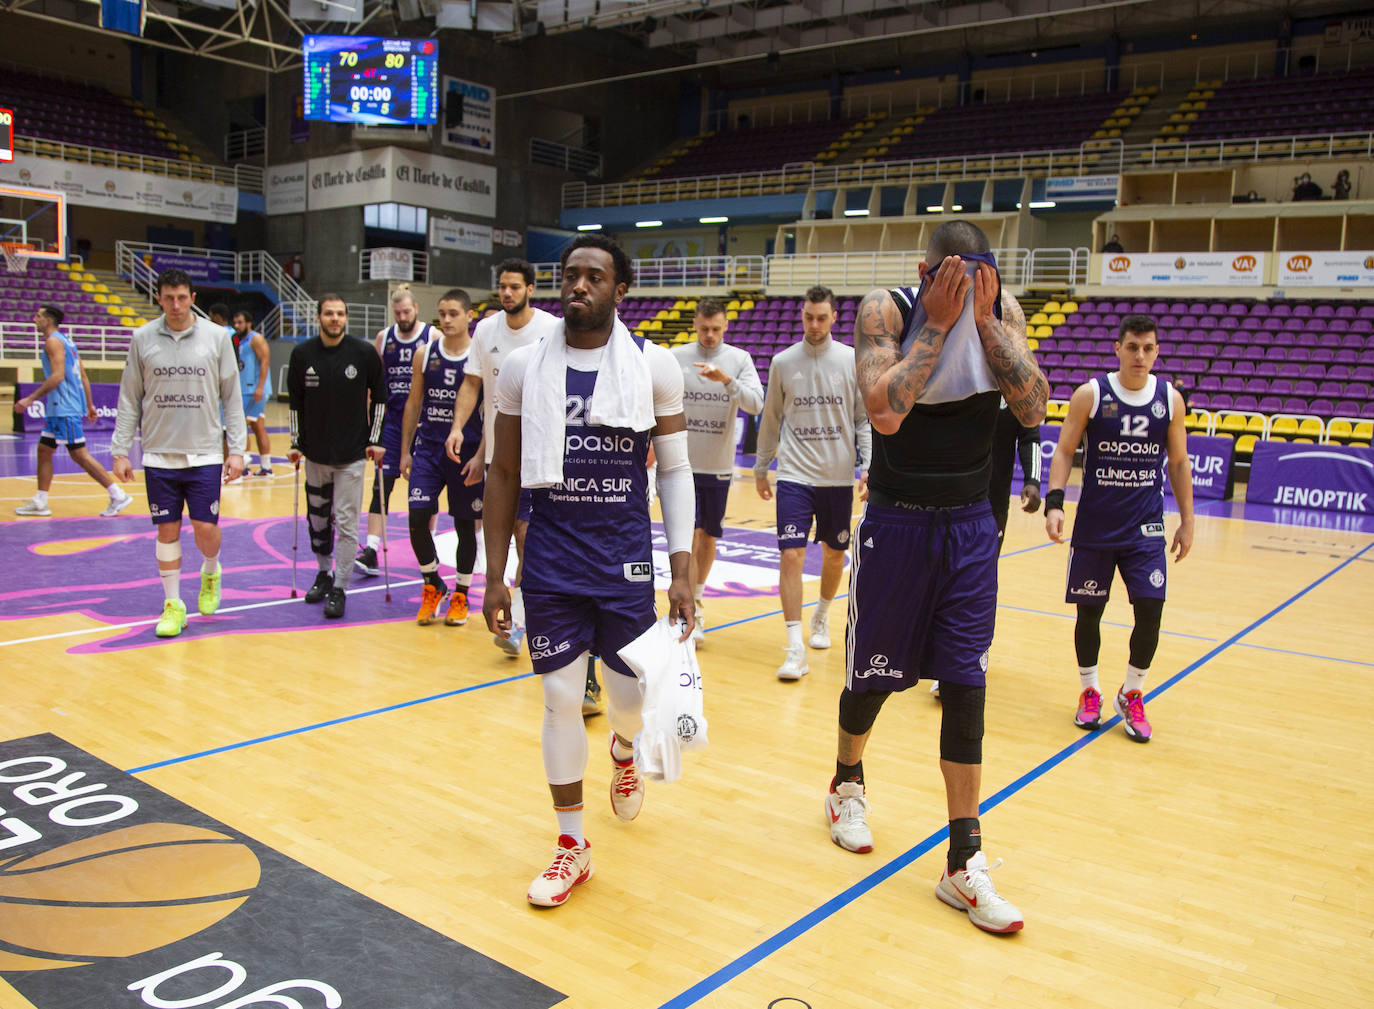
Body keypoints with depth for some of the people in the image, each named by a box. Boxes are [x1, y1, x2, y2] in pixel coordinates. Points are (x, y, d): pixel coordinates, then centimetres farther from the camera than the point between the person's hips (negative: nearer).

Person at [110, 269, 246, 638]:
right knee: (167, 530, 4)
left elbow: (232, 397, 4)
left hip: (205, 453, -1)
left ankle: (210, 573, 29)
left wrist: (237, 448, -1)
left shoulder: (217, 337, 0)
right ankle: (173, 605, 16)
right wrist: (120, 450, 3)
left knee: (206, 528, -3)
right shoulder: (143, 338, 2)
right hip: (159, 454, 1)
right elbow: (129, 399, 7)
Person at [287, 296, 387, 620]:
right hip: (315, 453, 3)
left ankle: (340, 589, 4)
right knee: (317, 519, 12)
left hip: (352, 454, -3)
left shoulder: (363, 353, -5)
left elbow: (379, 395, 4)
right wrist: (296, 443, 6)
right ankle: (324, 574, 33)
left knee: (346, 523, -4)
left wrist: (375, 440, -1)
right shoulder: (302, 354, 1)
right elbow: (295, 401, 9)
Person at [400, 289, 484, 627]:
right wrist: (405, 451, 8)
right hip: (428, 447, 3)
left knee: (465, 524, 6)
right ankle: (432, 586, 14)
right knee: (417, 517, -8)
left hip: (466, 452, -3)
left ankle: (460, 595, 22)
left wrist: (481, 456, -14)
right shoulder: (425, 354, 5)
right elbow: (414, 403, 11)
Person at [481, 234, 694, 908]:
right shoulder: (523, 366, -1)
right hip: (550, 561, 1)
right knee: (560, 698, 4)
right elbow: (503, 474, 5)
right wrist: (494, 578, 2)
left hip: (627, 559, 0)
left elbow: (675, 470, 1)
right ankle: (572, 846, 23)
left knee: (631, 693, 6)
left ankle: (625, 750, 46)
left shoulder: (655, 367, -4)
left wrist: (682, 571, -6)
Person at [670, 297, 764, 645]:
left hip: (719, 465, 2)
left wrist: (726, 380, -28)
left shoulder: (739, 359, -1)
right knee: (690, 534, -9)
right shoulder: (675, 358, -1)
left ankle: (697, 597, 34)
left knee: (708, 535, 12)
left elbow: (756, 404, -14)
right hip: (682, 462, -1)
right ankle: (692, 614, -3)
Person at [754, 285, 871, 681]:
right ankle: (795, 648, -7)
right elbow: (770, 420, 11)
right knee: (790, 556, -11)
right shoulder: (782, 362, 2)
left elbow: (866, 420, 3)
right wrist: (760, 468, 13)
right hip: (794, 475, -1)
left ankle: (822, 615, 40)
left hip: (839, 478, 1)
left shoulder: (853, 361, 0)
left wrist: (869, 466, -6)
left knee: (834, 554, 13)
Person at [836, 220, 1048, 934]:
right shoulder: (886, 311, -13)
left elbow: (1033, 411, -14)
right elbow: (885, 413, -27)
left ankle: (964, 864, 10)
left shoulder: (1002, 309, -3)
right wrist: (937, 322, -26)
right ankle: (847, 785, 40)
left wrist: (983, 320, -20)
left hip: (971, 526, 3)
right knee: (872, 676, 10)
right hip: (897, 521, -2)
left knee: (965, 686, 1)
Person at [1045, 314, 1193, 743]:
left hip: (1146, 526, 1)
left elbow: (1178, 463, 10)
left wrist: (1186, 521, 7)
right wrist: (1054, 502, -16)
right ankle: (1089, 691, 26)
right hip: (1094, 526, -1)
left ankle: (1132, 695, 15)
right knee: (1089, 610, 5)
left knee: (1150, 609, -6)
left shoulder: (1170, 399, 2)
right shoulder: (1090, 394, -5)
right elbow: (1064, 451, -3)